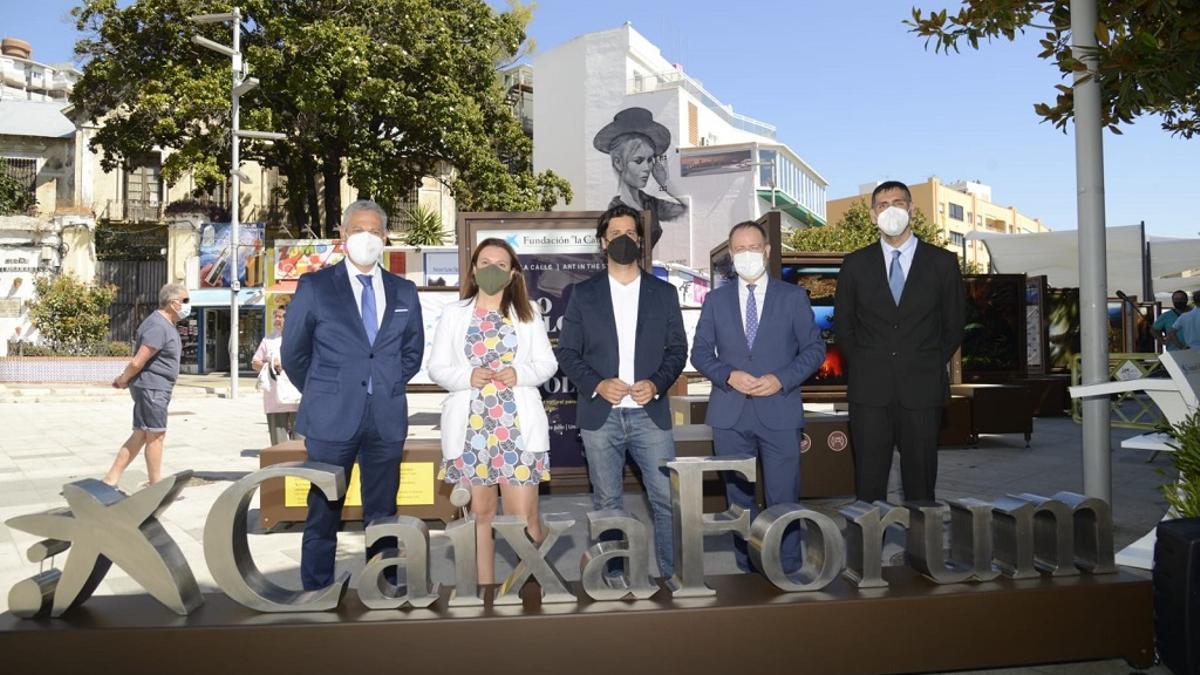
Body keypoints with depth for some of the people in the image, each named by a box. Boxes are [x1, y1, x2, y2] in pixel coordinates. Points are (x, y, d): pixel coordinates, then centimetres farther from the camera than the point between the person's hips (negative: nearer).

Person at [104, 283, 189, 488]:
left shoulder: (167, 324, 16)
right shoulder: (158, 326, -18)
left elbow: (138, 360, 20)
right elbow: (138, 362, -20)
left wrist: (124, 378, 11)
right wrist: (124, 380, -4)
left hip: (157, 389, 10)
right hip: (151, 387, -10)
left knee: (140, 436, 11)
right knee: (156, 435, -3)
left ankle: (110, 480, 15)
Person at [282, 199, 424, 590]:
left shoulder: (404, 292, 9)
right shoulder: (315, 286, 0)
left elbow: (413, 351, 20)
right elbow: (293, 354, 6)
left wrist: (388, 387, 13)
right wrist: (323, 395, 10)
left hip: (387, 420, 3)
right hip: (332, 419, -3)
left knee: (382, 516, 9)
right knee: (323, 516, 4)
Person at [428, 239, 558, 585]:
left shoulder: (528, 312, 9)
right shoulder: (453, 313, 9)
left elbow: (548, 363, 9)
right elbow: (436, 368, 7)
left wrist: (520, 373, -12)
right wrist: (467, 376, -13)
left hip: (518, 426, -1)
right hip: (470, 427, 1)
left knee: (524, 517, -4)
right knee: (479, 512, 9)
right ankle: (485, 587, 21)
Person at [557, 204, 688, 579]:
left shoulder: (664, 293, 8)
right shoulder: (583, 294, 6)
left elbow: (677, 348, 8)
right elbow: (568, 352, 4)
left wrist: (657, 384, -10)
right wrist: (597, 385, -12)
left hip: (650, 413, 0)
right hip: (600, 415, 0)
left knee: (667, 499, -3)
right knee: (607, 504, 8)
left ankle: (674, 577, 9)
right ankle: (612, 579, 19)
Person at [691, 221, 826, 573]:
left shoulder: (793, 296, 6)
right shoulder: (716, 300, 10)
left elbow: (815, 348, 4)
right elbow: (700, 351, 9)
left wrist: (782, 379, -11)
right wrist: (729, 376, -9)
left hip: (779, 412, -2)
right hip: (730, 414, 2)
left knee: (783, 499, -1)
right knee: (739, 498, 9)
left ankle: (787, 571, 11)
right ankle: (747, 570, 20)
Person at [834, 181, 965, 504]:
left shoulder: (942, 262, 5)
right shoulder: (855, 264, 7)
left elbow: (953, 325, 10)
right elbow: (843, 323, 13)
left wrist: (929, 367, 5)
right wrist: (864, 367, 6)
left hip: (921, 389, 0)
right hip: (869, 390, 1)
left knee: (920, 483, 5)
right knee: (868, 484, 2)